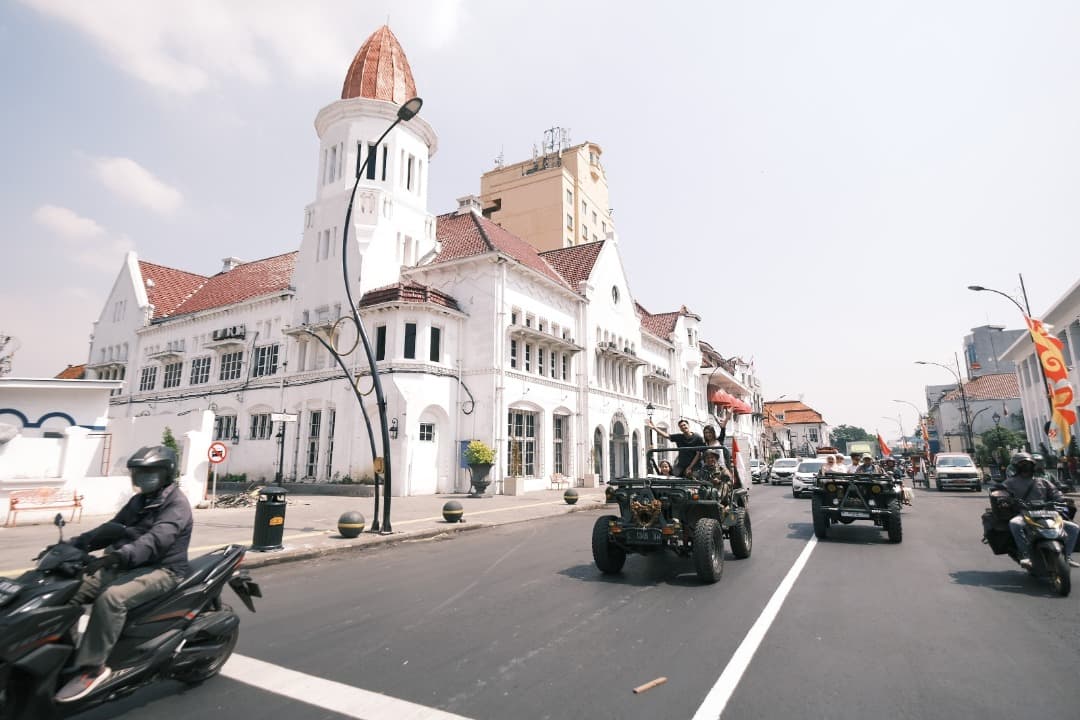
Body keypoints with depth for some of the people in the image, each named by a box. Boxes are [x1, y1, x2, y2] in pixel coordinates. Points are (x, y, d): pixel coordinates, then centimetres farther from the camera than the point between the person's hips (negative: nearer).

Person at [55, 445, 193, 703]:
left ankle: (92, 667, -24)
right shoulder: (139, 500, 15)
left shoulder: (177, 504, -16)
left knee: (110, 598, -33)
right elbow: (112, 529, 15)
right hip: (127, 566, 10)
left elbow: (155, 540, -31)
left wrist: (118, 556, -45)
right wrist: (74, 544, 1)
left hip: (161, 570, -10)